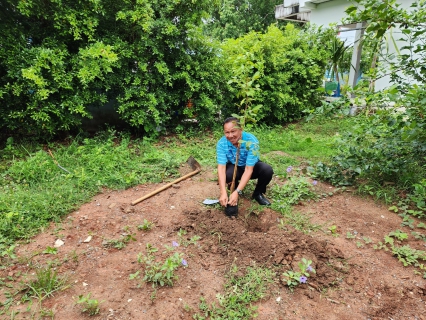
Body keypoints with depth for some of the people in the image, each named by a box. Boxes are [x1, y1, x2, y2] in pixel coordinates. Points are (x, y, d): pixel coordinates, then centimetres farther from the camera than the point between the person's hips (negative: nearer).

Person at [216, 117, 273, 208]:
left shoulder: (251, 141, -33)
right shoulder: (221, 143, -26)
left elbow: (248, 169, -33)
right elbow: (221, 168, -30)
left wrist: (237, 192, -42)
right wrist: (223, 193, -43)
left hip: (251, 167, 0)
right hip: (234, 167, 1)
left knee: (267, 170, -31)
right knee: (227, 174, -34)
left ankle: (258, 194, -2)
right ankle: (233, 189, 2)